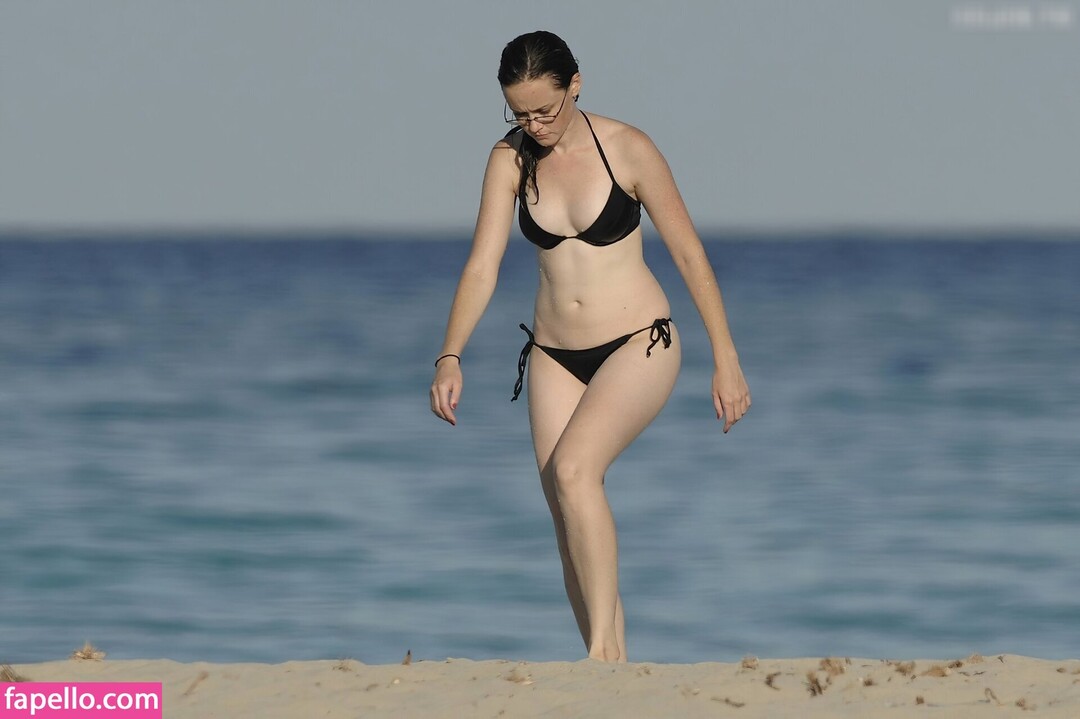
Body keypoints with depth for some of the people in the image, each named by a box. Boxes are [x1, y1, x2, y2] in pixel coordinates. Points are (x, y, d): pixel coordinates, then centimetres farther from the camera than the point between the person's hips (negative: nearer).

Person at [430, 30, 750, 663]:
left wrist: (726, 361, -4)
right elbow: (482, 266, -3)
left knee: (573, 468, -27)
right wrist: (451, 357, -16)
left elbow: (689, 254, -5)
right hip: (555, 356, 5)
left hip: (638, 347, -5)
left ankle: (606, 645, -25)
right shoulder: (511, 160, -1)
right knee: (569, 522, -1)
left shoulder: (628, 149, -11)